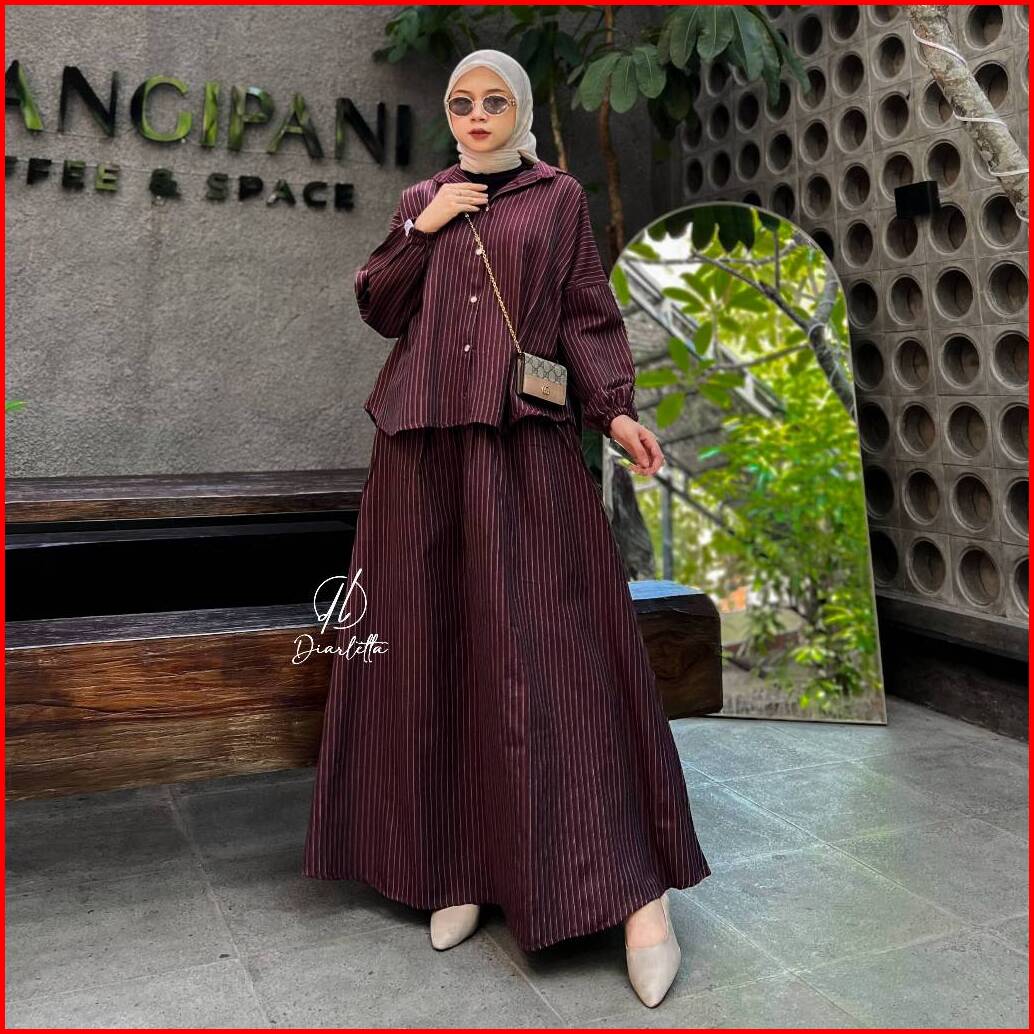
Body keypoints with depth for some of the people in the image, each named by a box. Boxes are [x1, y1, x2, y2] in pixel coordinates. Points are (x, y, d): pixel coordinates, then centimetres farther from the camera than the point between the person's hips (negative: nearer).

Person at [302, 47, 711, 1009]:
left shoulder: (559, 197, 12)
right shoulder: (421, 199, 18)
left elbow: (589, 316, 5)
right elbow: (378, 307, 11)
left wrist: (616, 409, -9)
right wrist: (425, 227, -1)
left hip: (524, 444, -3)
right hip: (425, 447, 3)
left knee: (552, 651, -9)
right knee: (435, 650, 2)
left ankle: (635, 884, -4)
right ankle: (460, 865, 14)